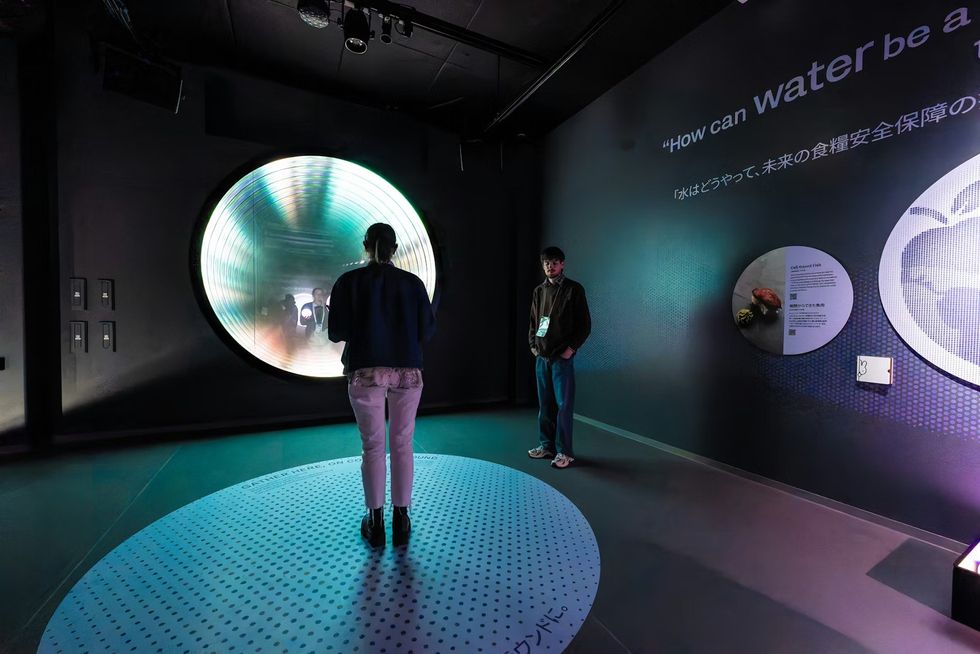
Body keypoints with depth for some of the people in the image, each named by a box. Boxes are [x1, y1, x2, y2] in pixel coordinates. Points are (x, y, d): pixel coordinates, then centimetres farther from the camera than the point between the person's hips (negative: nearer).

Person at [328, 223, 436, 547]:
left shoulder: (349, 281, -1)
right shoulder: (412, 282, 1)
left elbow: (336, 332, -3)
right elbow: (426, 330, 1)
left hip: (365, 372, 0)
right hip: (407, 372, 1)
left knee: (372, 446, 10)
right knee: (402, 445, 11)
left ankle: (376, 523, 20)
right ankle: (400, 519, 20)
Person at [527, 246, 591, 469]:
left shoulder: (573, 289, -3)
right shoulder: (539, 291, 12)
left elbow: (585, 324, -4)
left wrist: (571, 348, -10)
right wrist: (532, 344, 8)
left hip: (562, 357, -5)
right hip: (541, 356, 5)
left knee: (563, 405, -2)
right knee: (544, 403, 11)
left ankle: (564, 452, 8)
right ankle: (546, 445, 23)